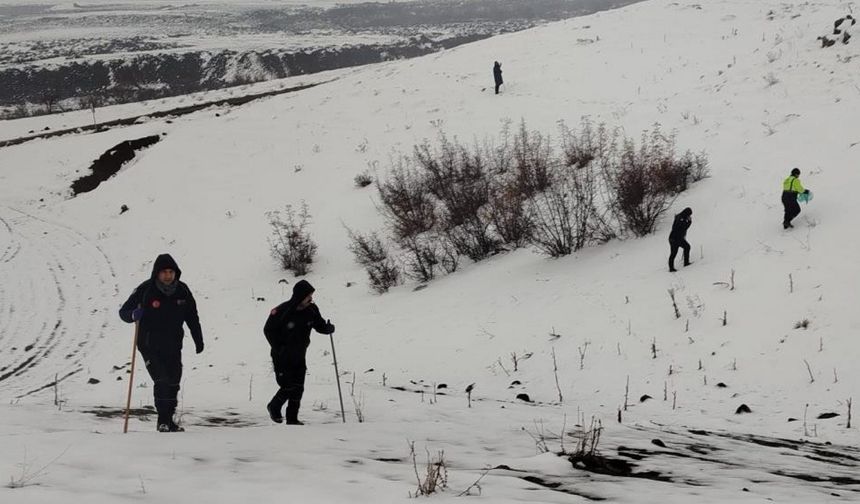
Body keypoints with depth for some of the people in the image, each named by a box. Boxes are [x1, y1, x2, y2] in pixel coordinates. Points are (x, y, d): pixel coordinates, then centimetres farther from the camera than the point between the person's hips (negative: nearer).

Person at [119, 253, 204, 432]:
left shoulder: (182, 291, 1)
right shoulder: (145, 290, -10)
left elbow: (192, 317, 14)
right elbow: (124, 312, -6)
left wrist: (199, 340, 14)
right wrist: (134, 314, -28)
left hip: (173, 346, 4)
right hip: (150, 346, -4)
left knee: (173, 384, 6)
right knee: (162, 380, -16)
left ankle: (169, 420, 17)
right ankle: (163, 420, -8)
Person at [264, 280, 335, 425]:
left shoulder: (311, 310, -6)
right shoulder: (282, 311, -20)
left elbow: (320, 326, 7)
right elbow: (268, 330, -10)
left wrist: (329, 328, -17)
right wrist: (279, 350, -14)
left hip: (299, 357, 5)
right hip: (282, 357, -5)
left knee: (298, 389, 3)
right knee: (288, 387, -7)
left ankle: (292, 418, 15)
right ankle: (274, 407, 21)